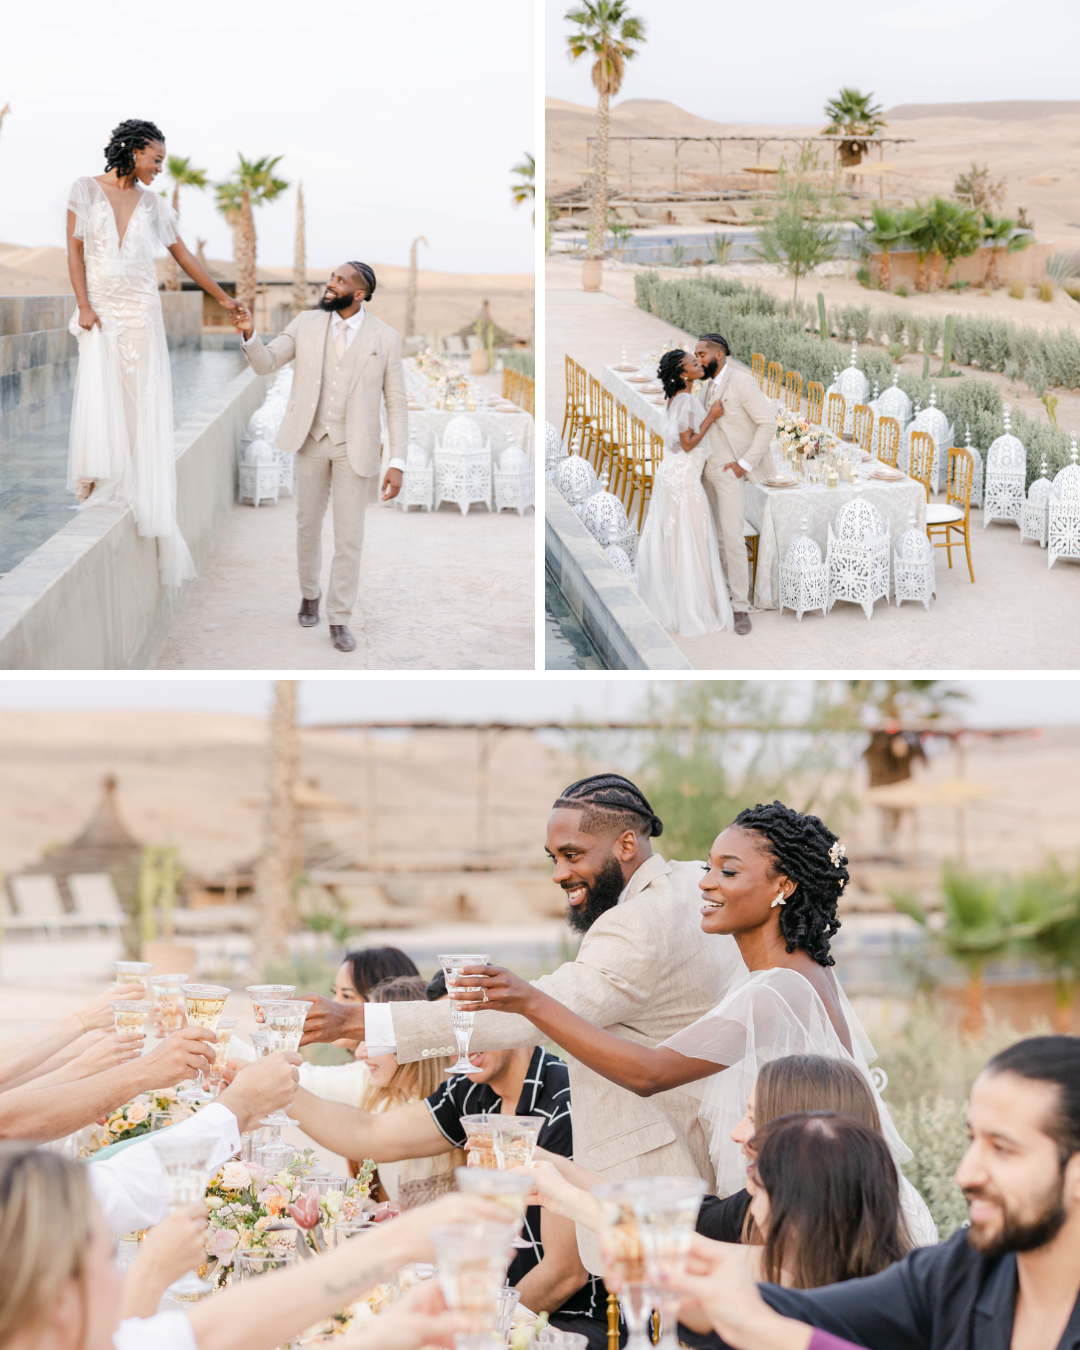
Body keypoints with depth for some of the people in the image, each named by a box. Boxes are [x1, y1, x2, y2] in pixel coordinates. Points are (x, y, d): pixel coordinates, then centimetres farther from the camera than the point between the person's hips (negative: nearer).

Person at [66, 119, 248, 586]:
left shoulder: (153, 205, 9)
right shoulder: (86, 190, 1)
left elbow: (185, 256, 16)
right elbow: (74, 251, -2)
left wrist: (223, 297, 16)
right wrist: (83, 305, -10)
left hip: (141, 310, 3)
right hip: (101, 310, -2)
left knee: (142, 396, -3)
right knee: (99, 389, -13)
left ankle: (135, 488, 2)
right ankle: (97, 483, -5)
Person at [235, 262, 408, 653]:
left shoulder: (385, 338, -7)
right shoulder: (306, 323, 0)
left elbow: (396, 404, -6)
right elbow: (266, 364, 0)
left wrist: (397, 463, -12)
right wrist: (249, 335, -22)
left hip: (354, 447, -2)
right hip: (311, 441, 2)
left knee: (349, 536, -1)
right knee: (308, 525, 15)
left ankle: (339, 620, 9)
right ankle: (309, 595, 36)